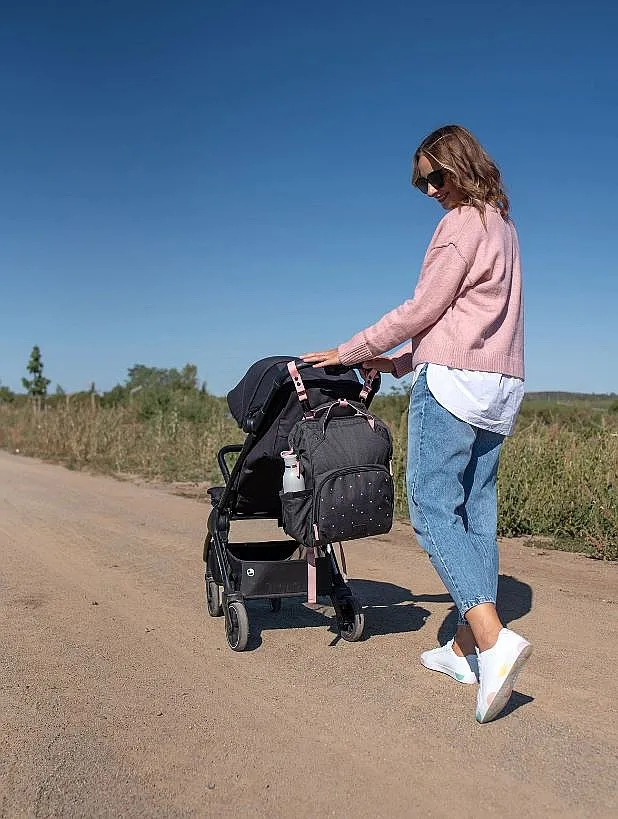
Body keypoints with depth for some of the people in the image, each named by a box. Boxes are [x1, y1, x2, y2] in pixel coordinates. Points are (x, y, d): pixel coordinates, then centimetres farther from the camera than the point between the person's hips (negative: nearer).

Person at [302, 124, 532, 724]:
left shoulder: (463, 222, -6)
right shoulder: (502, 225, 22)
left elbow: (422, 309, -10)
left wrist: (349, 353, -2)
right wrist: (402, 362, 19)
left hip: (453, 381, -9)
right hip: (500, 384, 9)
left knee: (433, 511, -8)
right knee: (476, 513, 7)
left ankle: (494, 640, -20)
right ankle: (465, 649, 12)